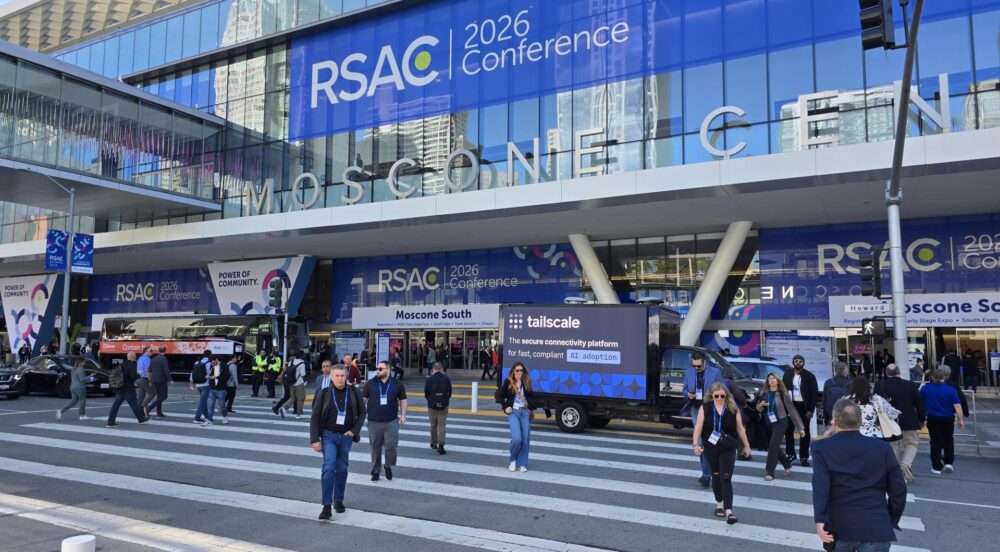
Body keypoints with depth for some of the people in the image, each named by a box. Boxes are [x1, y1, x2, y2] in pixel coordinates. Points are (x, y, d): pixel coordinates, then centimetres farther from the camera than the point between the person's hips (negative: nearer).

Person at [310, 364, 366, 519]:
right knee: (329, 467, -13)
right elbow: (315, 417, -4)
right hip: (328, 435, -2)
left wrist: (355, 430, -3)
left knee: (342, 468, 11)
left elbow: (362, 412, 7)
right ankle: (327, 506, -11)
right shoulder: (324, 393, -7)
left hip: (346, 436, 2)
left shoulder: (353, 392, -3)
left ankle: (338, 500, 28)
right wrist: (314, 439, -9)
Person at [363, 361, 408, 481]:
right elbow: (363, 399, 7)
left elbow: (403, 400, 10)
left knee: (391, 446, -4)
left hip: (391, 422, -1)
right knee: (375, 448, 9)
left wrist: (403, 415, 2)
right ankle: (375, 471, 23)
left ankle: (388, 466, 22)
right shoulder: (370, 384, 1)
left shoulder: (397, 384, 1)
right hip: (374, 422, 1)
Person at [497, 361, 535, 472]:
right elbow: (501, 396, 11)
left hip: (525, 412, 3)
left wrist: (531, 407, 3)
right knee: (517, 438, -16)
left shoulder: (526, 383, 7)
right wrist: (505, 408, 1)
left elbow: (531, 397, 19)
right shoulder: (508, 382, 1)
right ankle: (513, 460, 9)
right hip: (513, 412, -3)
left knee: (525, 439, 0)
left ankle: (521, 464, 11)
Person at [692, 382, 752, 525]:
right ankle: (719, 503, 33)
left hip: (728, 449, -1)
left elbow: (740, 428, 5)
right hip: (710, 448, 1)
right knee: (716, 476, 14)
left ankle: (728, 510, -9)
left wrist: (746, 445, 9)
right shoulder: (705, 408, -5)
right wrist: (696, 444, -17)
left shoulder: (733, 408, -4)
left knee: (726, 478, -8)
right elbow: (698, 427, -8)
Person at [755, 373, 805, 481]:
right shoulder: (764, 393, 0)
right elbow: (758, 409, 11)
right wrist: (761, 404, -14)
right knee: (775, 447, 13)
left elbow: (791, 409, -9)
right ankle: (787, 464, 39)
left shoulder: (783, 393, -11)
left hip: (780, 423, -5)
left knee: (773, 446, -9)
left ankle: (769, 472, 0)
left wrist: (800, 427, -9)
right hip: (768, 423, 5)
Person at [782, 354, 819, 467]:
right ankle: (790, 454, 21)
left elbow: (815, 393, -5)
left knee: (804, 432, 5)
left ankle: (803, 457, 12)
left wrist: (810, 410, -11)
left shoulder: (809, 376, -4)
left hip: (803, 406, -3)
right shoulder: (787, 374, 6)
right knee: (788, 431, 7)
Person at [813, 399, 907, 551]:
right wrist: (892, 521, 18)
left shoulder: (823, 448, -1)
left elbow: (820, 486, -15)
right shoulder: (882, 448, 4)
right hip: (876, 528, 0)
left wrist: (820, 520, -21)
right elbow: (898, 489, 5)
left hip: (839, 527, 0)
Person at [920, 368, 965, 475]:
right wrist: (960, 420, -6)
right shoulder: (951, 390, -9)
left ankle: (937, 467, 6)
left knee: (936, 442, 5)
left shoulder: (925, 388, -6)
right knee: (948, 441, 21)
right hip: (948, 419, 0)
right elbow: (957, 406, -14)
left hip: (933, 419, 0)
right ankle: (949, 463, 16)